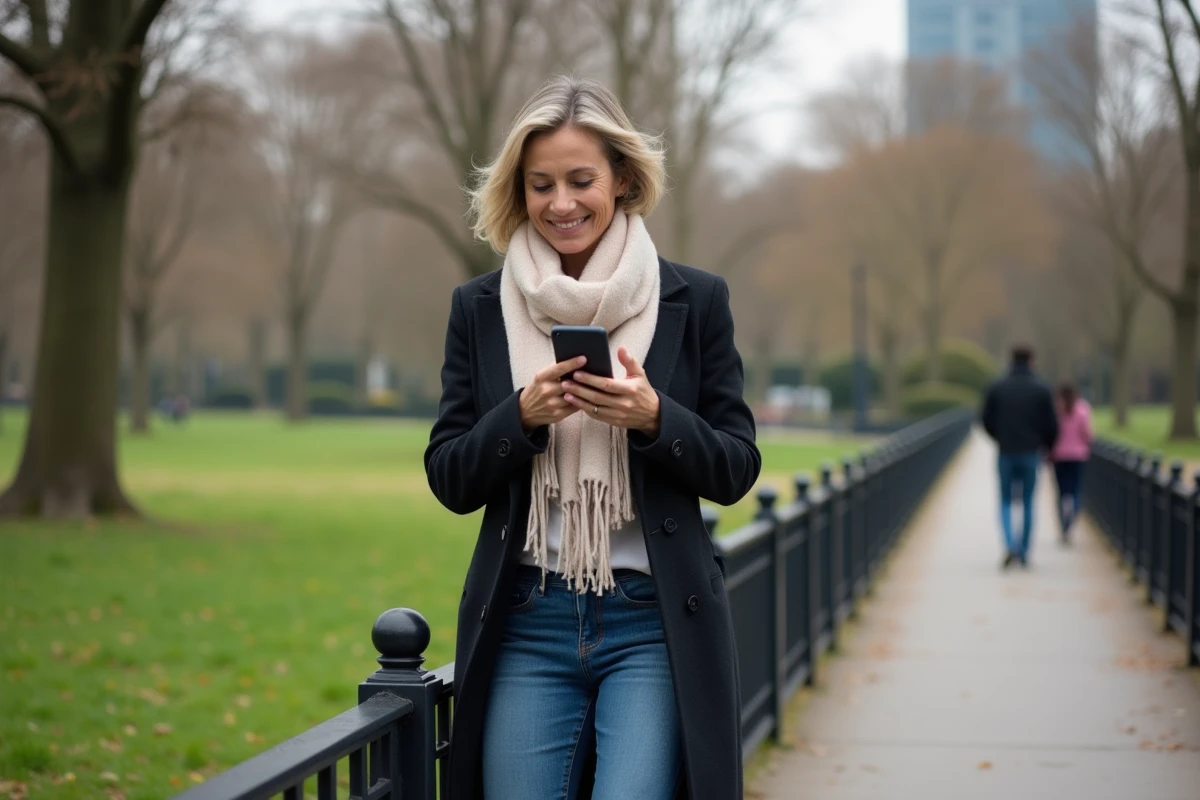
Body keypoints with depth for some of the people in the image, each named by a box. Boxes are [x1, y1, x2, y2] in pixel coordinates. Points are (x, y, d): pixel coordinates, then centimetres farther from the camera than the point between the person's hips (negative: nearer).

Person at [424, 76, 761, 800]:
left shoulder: (695, 300, 3)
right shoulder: (480, 308, 7)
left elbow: (737, 471, 4)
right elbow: (450, 481, 6)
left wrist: (655, 418, -15)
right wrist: (523, 415, -12)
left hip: (657, 624, -2)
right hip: (526, 625, 2)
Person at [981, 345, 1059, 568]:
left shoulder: (996, 388, -2)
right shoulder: (1042, 390, -4)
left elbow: (987, 420, 2)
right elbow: (1051, 425, -3)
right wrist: (1046, 446, 17)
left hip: (1006, 455, 0)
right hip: (1031, 454, 0)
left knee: (1005, 502, 11)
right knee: (1028, 503, 11)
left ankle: (1010, 544, -11)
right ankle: (1024, 552, 13)